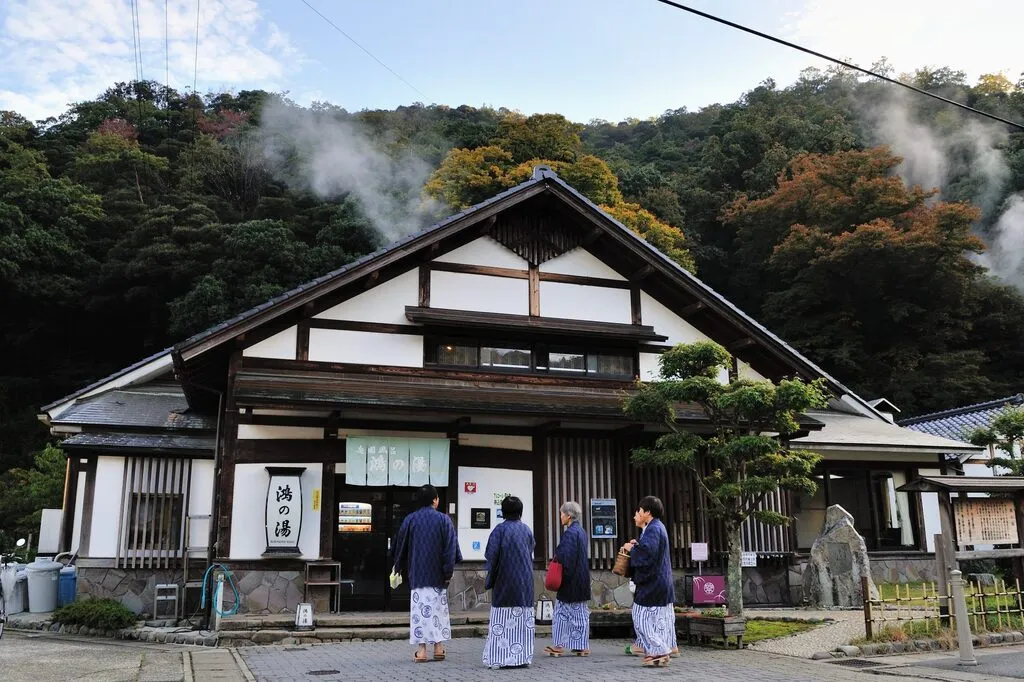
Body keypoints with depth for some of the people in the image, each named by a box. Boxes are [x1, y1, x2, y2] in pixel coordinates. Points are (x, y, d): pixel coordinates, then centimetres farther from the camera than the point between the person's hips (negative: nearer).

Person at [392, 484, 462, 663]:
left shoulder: (410, 520, 0)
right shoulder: (443, 520, -4)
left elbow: (401, 546, 7)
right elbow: (450, 548, -7)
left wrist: (400, 568, 18)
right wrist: (448, 571, -3)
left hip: (417, 574, 1)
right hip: (437, 574, 0)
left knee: (420, 608, 2)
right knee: (438, 609, 11)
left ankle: (421, 650, -3)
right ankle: (439, 647, 13)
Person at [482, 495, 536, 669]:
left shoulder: (500, 529, -8)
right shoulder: (527, 530, 5)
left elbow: (490, 555, -8)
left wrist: (489, 581, 3)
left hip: (505, 582, -4)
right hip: (525, 583, 4)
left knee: (502, 621, 0)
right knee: (523, 621, 8)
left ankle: (499, 659, -1)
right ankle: (522, 657, 9)